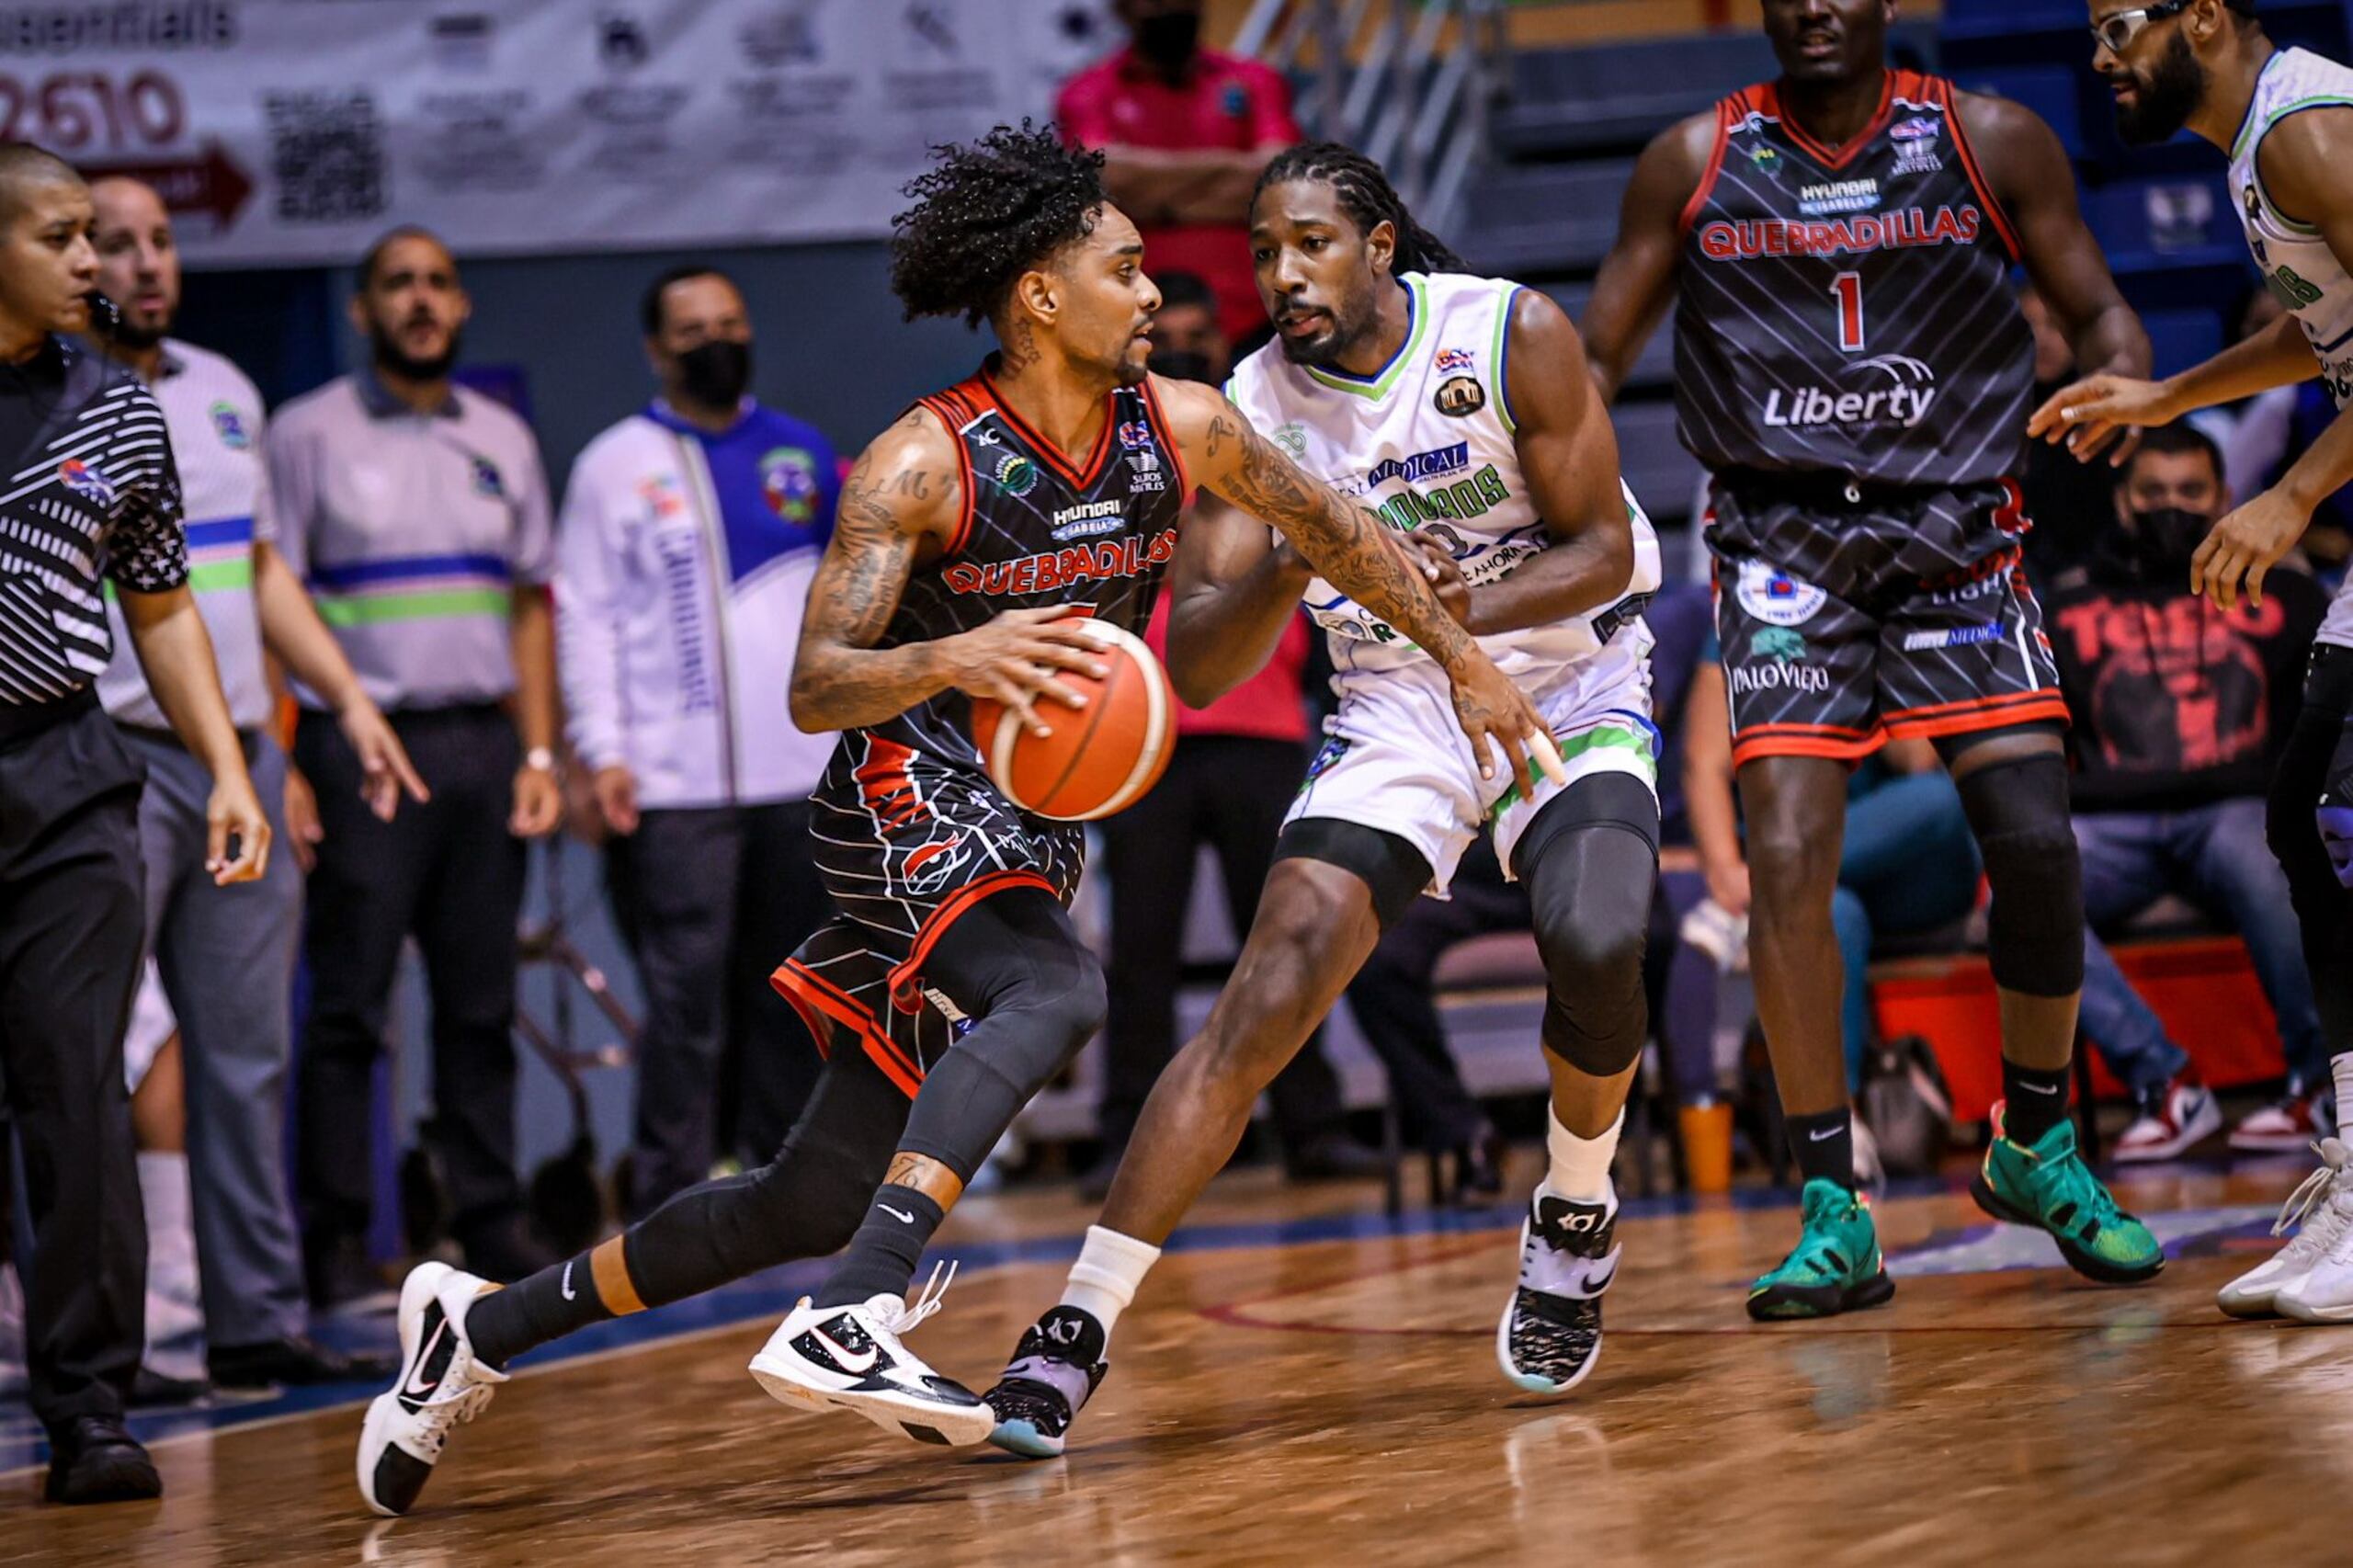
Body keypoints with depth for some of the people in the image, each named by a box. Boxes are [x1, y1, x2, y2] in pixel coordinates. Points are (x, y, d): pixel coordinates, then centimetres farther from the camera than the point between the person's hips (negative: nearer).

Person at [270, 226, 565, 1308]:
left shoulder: (502, 439, 14)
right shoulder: (310, 434, 0)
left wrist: (538, 752, 7)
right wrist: (276, 763, -11)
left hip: (482, 745, 4)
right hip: (363, 745, -4)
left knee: (482, 1002, 6)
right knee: (349, 1005, -4)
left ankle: (491, 1220, 13)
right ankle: (336, 1242, 0)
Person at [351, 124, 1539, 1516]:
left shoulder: (1183, 428, 0)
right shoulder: (921, 467, -16)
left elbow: (1333, 528, 17)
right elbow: (815, 689, -21)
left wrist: (1465, 660, 21)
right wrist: (954, 657, -40)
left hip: (1034, 830, 6)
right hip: (912, 796, -6)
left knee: (818, 1199, 4)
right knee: (1059, 991, -37)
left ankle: (484, 1329, 17)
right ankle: (852, 1323, -46)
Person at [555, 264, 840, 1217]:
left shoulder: (803, 454, 14)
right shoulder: (615, 466, 3)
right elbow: (585, 616, 0)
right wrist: (601, 751, -11)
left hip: (804, 773, 4)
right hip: (674, 782, -4)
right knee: (685, 995, -8)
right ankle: (667, 1204, -6)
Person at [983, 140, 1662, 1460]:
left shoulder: (1513, 335, -15)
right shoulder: (1257, 407, -10)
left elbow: (1606, 547, -12)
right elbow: (1196, 668, -13)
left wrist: (1457, 607, -30)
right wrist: (1290, 572, -34)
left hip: (1569, 676, -1)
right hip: (1397, 706, 1)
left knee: (1598, 944, -29)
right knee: (1273, 987, -18)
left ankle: (1577, 1218, 3)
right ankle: (1080, 1325, -19)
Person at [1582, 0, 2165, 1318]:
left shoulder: (1991, 143, 2)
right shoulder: (1694, 164, 3)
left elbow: (2095, 307, 8)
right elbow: (1595, 357, 8)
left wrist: (2127, 396, -14)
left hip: (1955, 528, 0)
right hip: (1785, 537, 0)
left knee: (2034, 837, -11)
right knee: (1788, 859, -14)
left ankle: (2040, 1149, 13)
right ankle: (1836, 1216, -6)